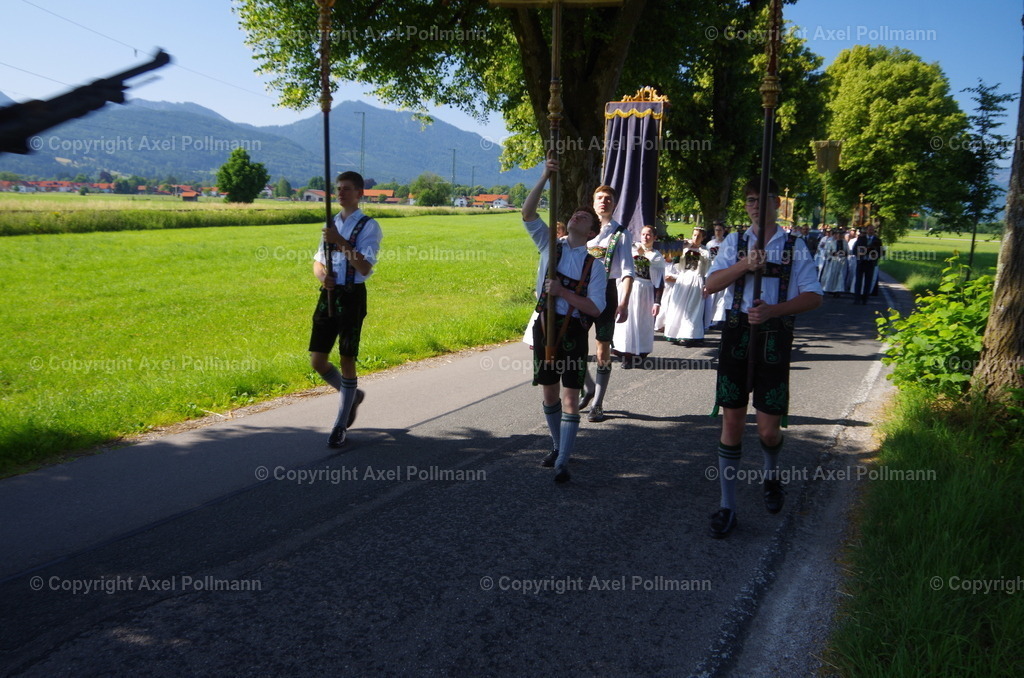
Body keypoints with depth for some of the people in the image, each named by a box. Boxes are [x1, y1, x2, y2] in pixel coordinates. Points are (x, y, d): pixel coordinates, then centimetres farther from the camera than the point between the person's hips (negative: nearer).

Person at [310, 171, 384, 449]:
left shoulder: (369, 226, -6)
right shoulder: (331, 224, 14)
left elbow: (365, 267, -17)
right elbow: (318, 262, 20)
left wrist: (340, 242, -25)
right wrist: (322, 275, -3)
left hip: (352, 296, -6)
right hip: (328, 295, 6)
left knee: (346, 361, -1)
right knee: (317, 361, 4)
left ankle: (341, 426, 13)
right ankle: (352, 395, 32)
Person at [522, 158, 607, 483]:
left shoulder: (594, 265, -3)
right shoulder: (550, 245, 5)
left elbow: (596, 308, -10)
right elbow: (528, 213, -7)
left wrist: (562, 292, -19)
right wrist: (545, 177, -14)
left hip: (573, 331, -3)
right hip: (545, 325, 3)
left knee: (570, 397, -5)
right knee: (550, 391, 13)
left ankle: (563, 462, 0)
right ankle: (557, 446, 32)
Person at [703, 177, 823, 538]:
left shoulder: (794, 246, 5)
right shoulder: (734, 242, 8)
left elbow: (813, 296, -2)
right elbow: (711, 285, -4)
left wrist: (771, 310, -16)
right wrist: (745, 264, -19)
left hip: (774, 337, -1)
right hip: (736, 334, 1)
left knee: (768, 430, 1)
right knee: (732, 421, 3)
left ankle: (771, 476, 37)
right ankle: (727, 506, 13)